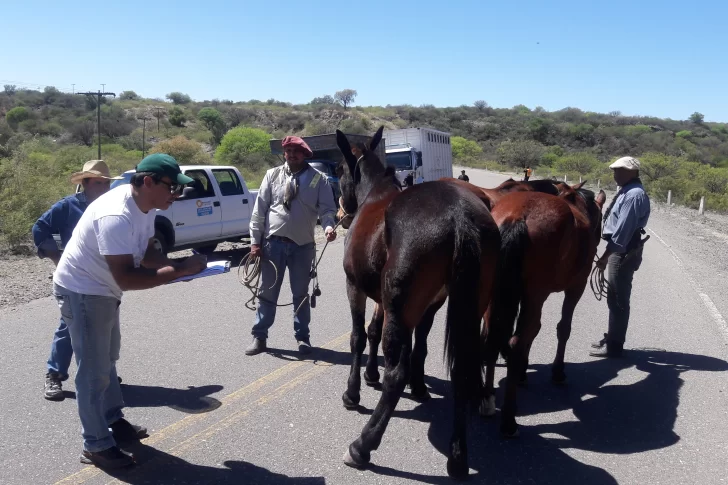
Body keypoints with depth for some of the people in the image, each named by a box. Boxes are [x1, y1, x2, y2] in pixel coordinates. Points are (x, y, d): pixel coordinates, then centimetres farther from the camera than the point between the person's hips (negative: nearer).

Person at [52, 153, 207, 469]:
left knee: (107, 360, 23)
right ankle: (97, 446, 14)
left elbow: (147, 254, 5)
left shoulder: (145, 207, -4)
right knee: (94, 371, 0)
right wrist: (180, 270, -33)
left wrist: (182, 266, -13)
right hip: (82, 293, -10)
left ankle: (114, 421, 40)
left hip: (103, 291, 10)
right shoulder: (116, 216, -33)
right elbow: (126, 279, -37)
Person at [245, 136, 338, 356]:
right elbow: (259, 209, 3)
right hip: (273, 243, 1)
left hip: (303, 245, -1)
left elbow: (326, 208, -3)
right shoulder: (272, 175, 3)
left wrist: (328, 226, -26)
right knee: (267, 292, 8)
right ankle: (259, 337, 19)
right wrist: (255, 241, -1)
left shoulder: (318, 179, -1)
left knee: (301, 294, 10)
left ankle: (302, 337, 23)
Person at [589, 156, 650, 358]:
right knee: (614, 298, 18)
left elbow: (622, 230, -24)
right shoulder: (627, 191, 13)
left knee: (618, 300, -2)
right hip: (619, 250, 10)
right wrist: (608, 254, 19)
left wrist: (605, 256, -23)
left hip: (624, 252, -10)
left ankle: (614, 346, 7)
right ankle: (612, 337, 31)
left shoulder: (634, 195, -19)